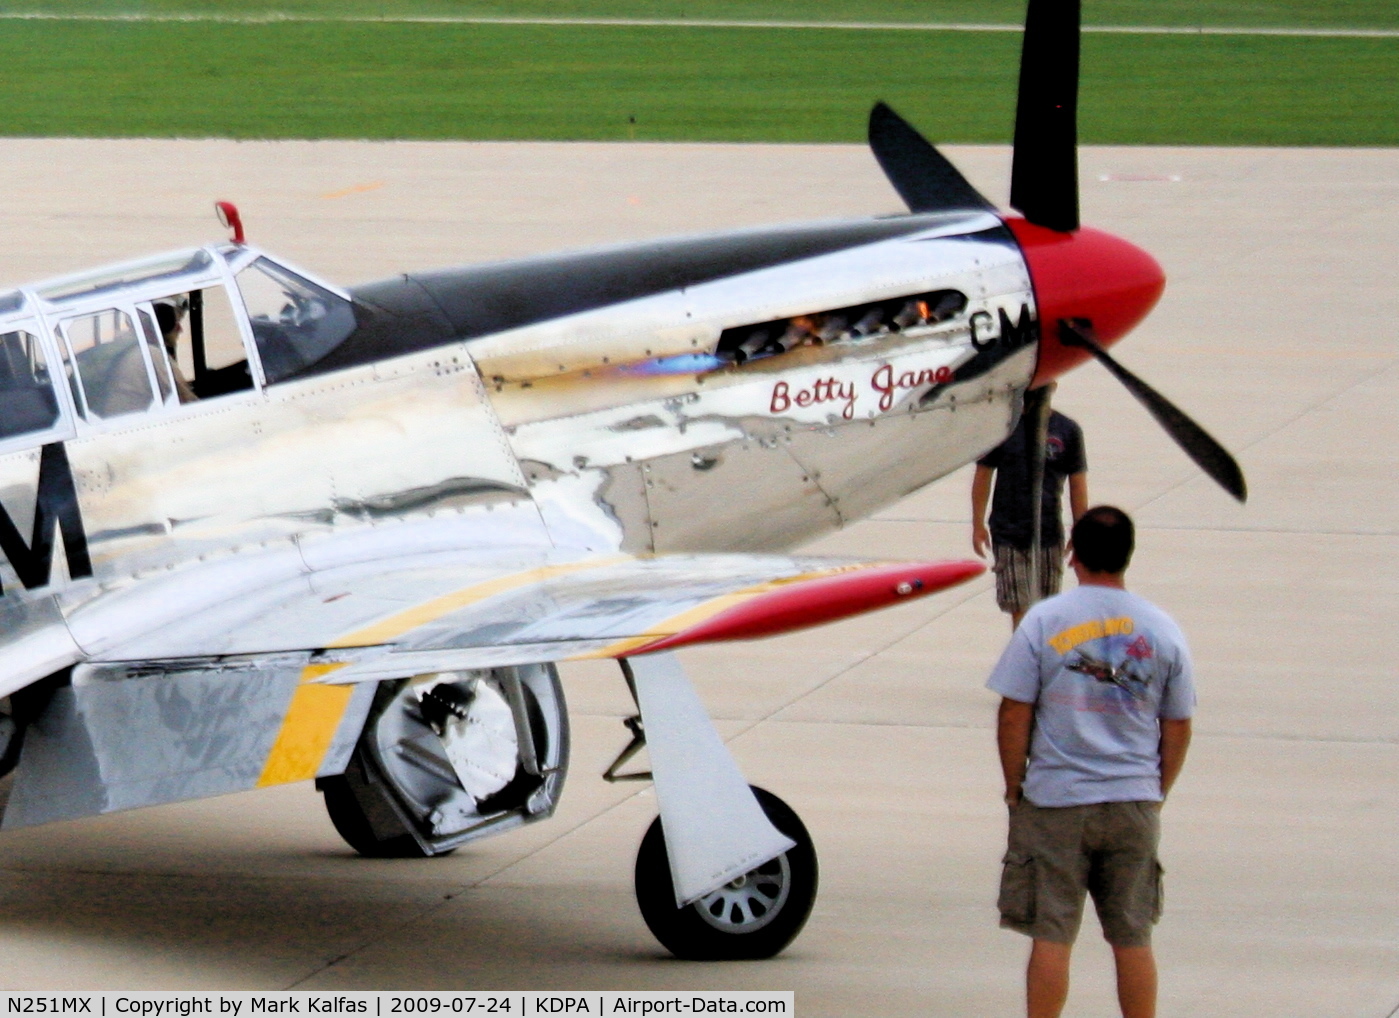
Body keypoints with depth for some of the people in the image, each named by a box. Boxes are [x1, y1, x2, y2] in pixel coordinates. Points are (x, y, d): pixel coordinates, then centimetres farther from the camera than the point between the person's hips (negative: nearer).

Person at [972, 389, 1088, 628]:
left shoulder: (1068, 431, 1)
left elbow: (1078, 485, 6)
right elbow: (983, 474, 5)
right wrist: (978, 525, 2)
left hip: (1049, 534, 1)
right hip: (1007, 534, -1)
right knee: (1020, 609, -7)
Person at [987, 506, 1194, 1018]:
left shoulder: (1044, 621, -7)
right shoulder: (1162, 630, 1)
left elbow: (1013, 717, -7)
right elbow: (1178, 730, 6)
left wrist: (1015, 789, 5)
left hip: (1056, 803, -2)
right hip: (1135, 805, 2)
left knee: (1051, 936, 3)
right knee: (1132, 938, 9)